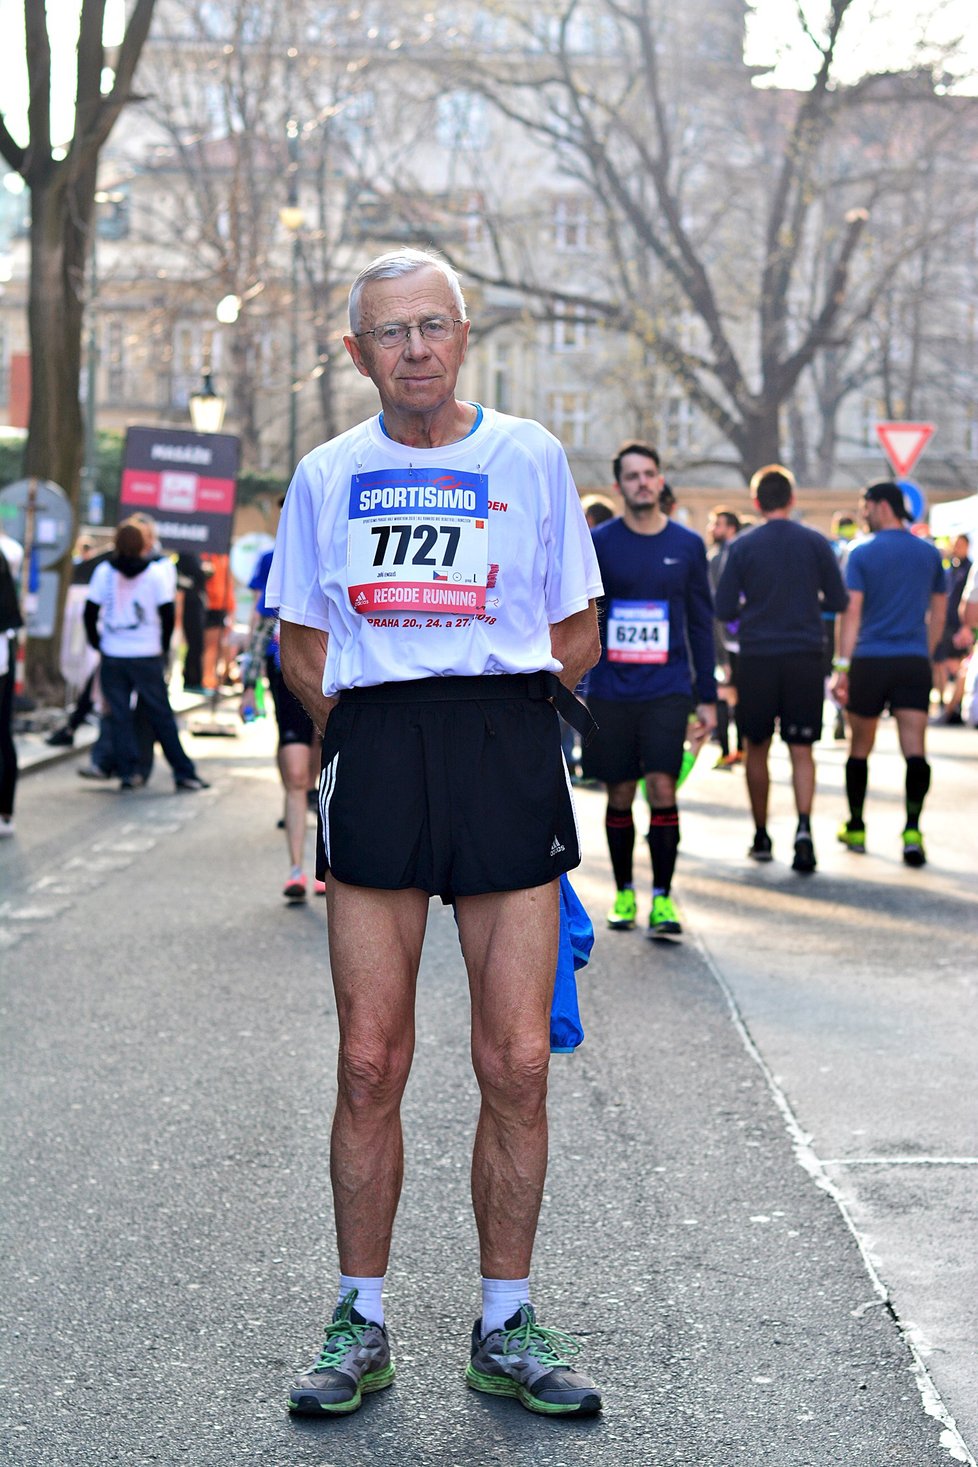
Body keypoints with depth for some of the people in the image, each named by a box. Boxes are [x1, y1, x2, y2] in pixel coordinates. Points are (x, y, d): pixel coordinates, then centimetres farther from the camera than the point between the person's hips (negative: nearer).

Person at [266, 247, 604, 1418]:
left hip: (507, 749, 0)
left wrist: (492, 716, 6)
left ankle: (506, 1328, 13)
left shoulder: (529, 457, 7)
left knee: (517, 1064, -1)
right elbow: (302, 645, 17)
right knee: (370, 1064, 1)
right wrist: (368, 731, 8)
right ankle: (360, 1324, 15)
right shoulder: (326, 476, 10)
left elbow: (575, 634, 11)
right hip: (373, 759, 1)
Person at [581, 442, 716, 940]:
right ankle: (624, 893, 20)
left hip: (667, 690, 0)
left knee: (661, 788, -9)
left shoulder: (687, 545, 5)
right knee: (620, 796, 6)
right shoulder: (597, 543, 1)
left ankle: (663, 898, -2)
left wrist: (707, 697, 7)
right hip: (610, 690, 0)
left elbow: (701, 623, 10)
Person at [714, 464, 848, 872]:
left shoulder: (742, 546, -3)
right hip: (805, 657, 0)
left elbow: (724, 609, -3)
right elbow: (838, 601, 2)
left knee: (757, 748, 14)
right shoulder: (815, 543, -1)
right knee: (801, 750, 3)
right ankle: (803, 827, -18)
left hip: (757, 658, 0)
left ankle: (761, 836, 20)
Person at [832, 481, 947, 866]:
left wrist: (842, 667, -8)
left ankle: (856, 828, 23)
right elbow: (938, 614, 15)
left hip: (870, 661, -2)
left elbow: (851, 613, -8)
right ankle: (912, 830, -19)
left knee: (860, 748, 13)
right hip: (913, 662, 2)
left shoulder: (862, 554, -3)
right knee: (915, 750, -4)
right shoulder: (930, 554, 8)